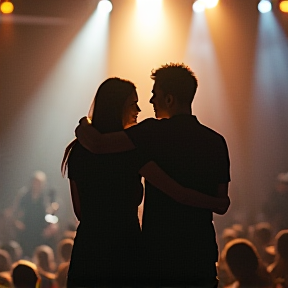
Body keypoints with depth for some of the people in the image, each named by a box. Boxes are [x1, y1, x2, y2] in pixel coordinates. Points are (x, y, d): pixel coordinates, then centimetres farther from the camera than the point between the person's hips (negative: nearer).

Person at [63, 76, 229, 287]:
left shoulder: (78, 150, 8)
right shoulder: (129, 148, -10)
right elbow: (176, 191, -13)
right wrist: (218, 203, -1)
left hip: (86, 248, 6)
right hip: (123, 250, -5)